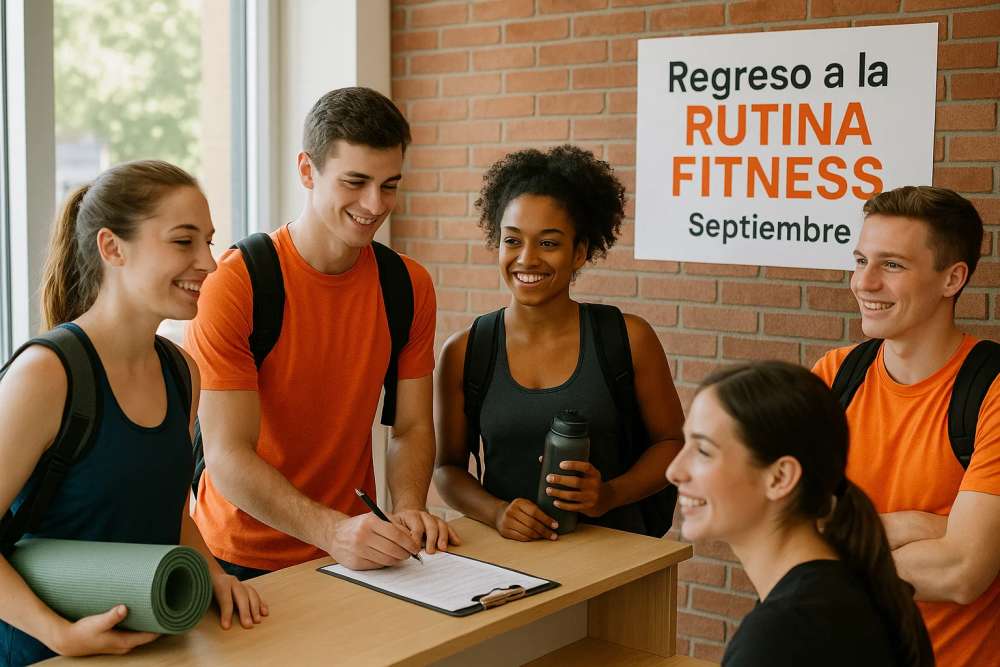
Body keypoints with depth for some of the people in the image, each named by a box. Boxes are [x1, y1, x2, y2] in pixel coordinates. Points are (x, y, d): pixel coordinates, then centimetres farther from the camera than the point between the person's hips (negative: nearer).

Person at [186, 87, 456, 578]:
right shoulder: (235, 284, -14)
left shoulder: (410, 286, 2)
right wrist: (334, 532, -29)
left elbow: (412, 427, 5)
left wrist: (408, 510, -14)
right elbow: (228, 457, -18)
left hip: (355, 553, 4)